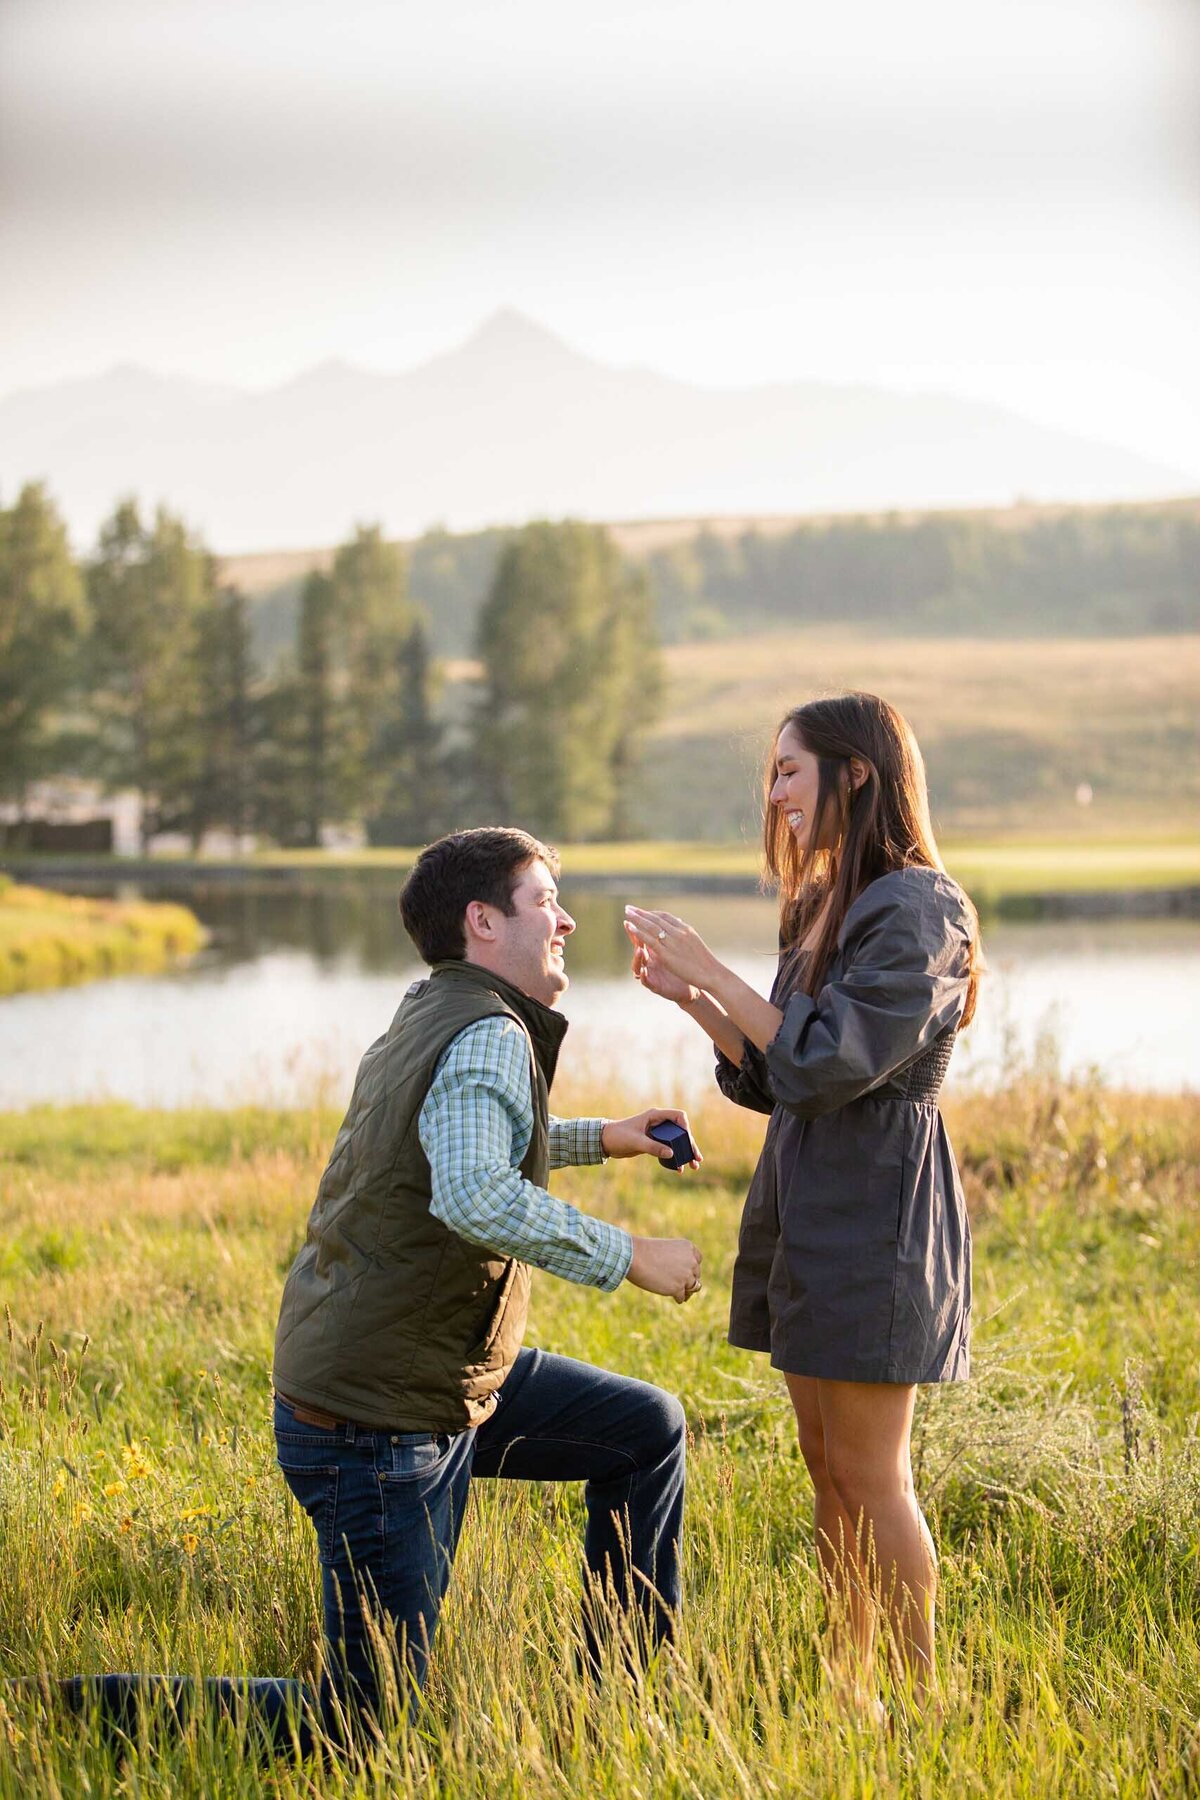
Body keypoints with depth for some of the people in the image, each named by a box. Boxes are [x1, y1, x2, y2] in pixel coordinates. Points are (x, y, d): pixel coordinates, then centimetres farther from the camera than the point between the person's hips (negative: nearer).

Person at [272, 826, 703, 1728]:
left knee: (649, 1430, 15)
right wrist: (630, 1257, -30)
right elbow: (477, 1197, -40)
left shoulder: (430, 1017, 10)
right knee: (367, 1723, -2)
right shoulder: (489, 1040, -20)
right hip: (380, 1426, -10)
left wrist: (600, 1137, 27)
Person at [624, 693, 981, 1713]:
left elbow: (830, 1062, -21)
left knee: (870, 1475, -5)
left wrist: (713, 971, -15)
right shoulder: (821, 907, 14)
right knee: (828, 1468, 12)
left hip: (876, 1210, -9)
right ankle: (848, 1693, 19)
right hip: (805, 1205, 9)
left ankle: (924, 1701, 5)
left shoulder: (918, 910, -14)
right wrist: (691, 998, 3)